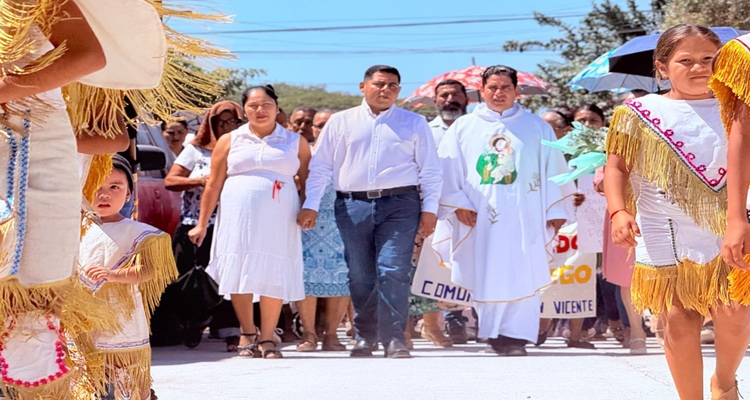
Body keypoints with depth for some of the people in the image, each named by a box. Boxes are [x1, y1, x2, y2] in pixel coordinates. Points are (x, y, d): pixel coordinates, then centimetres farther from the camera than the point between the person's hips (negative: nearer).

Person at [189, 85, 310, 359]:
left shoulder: (295, 143, 11)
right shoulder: (230, 141, 10)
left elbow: (308, 182, 10)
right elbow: (213, 185, 9)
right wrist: (202, 224, 7)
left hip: (279, 221, 0)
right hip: (238, 220, 0)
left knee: (274, 276, -4)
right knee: (240, 274, -2)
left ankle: (267, 338, 6)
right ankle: (247, 333, 14)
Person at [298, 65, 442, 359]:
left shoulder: (415, 123, 11)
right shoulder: (341, 122, 13)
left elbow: (430, 169, 10)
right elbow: (320, 166, 12)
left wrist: (429, 209, 1)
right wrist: (310, 205, 4)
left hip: (399, 204, -2)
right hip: (353, 205, 2)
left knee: (393, 272, -12)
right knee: (359, 276, 4)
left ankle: (394, 339, -10)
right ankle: (365, 337, 15)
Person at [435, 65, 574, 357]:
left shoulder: (536, 128, 10)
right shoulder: (463, 129, 11)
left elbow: (552, 171, 8)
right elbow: (447, 171, 7)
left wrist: (555, 210, 1)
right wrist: (458, 204, -5)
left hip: (523, 218, -1)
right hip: (480, 218, 1)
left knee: (522, 276, -8)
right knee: (486, 276, 1)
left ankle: (516, 335, -6)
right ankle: (494, 332, 9)